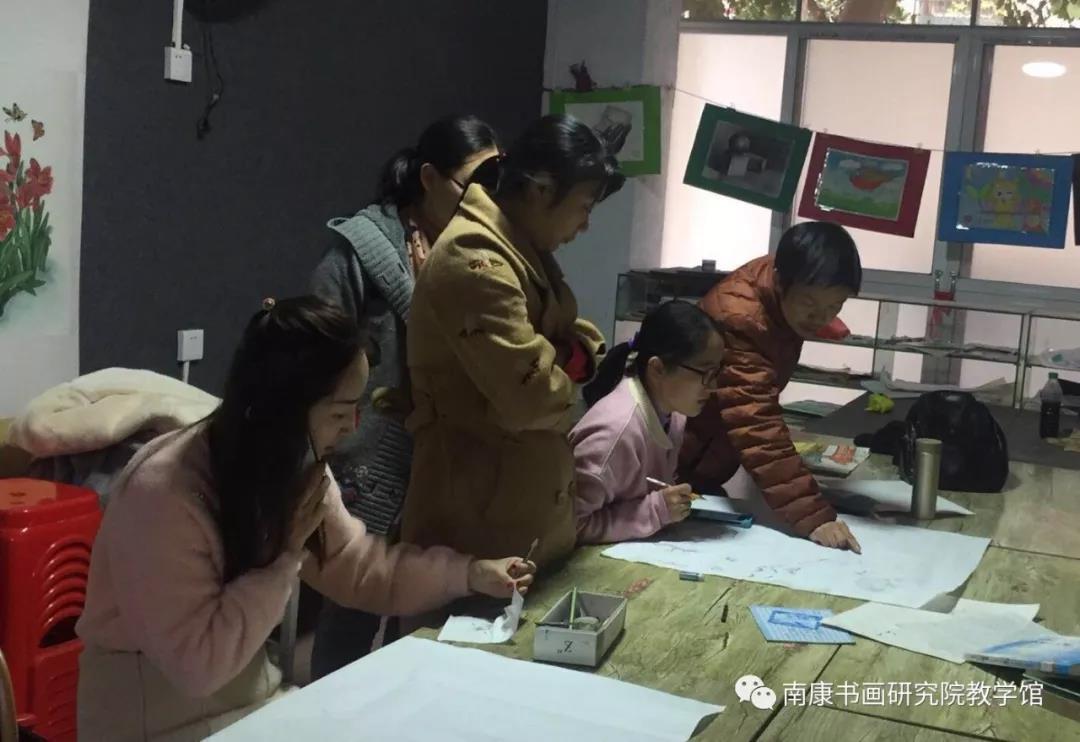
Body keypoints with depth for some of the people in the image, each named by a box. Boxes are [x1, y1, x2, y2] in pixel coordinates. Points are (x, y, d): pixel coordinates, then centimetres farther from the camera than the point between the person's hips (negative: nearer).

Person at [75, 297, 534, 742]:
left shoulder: (296, 468, -3)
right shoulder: (163, 493, -29)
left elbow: (361, 566, 5)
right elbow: (197, 665, -27)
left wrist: (469, 574, -5)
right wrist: (286, 551, -26)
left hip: (252, 693, 7)